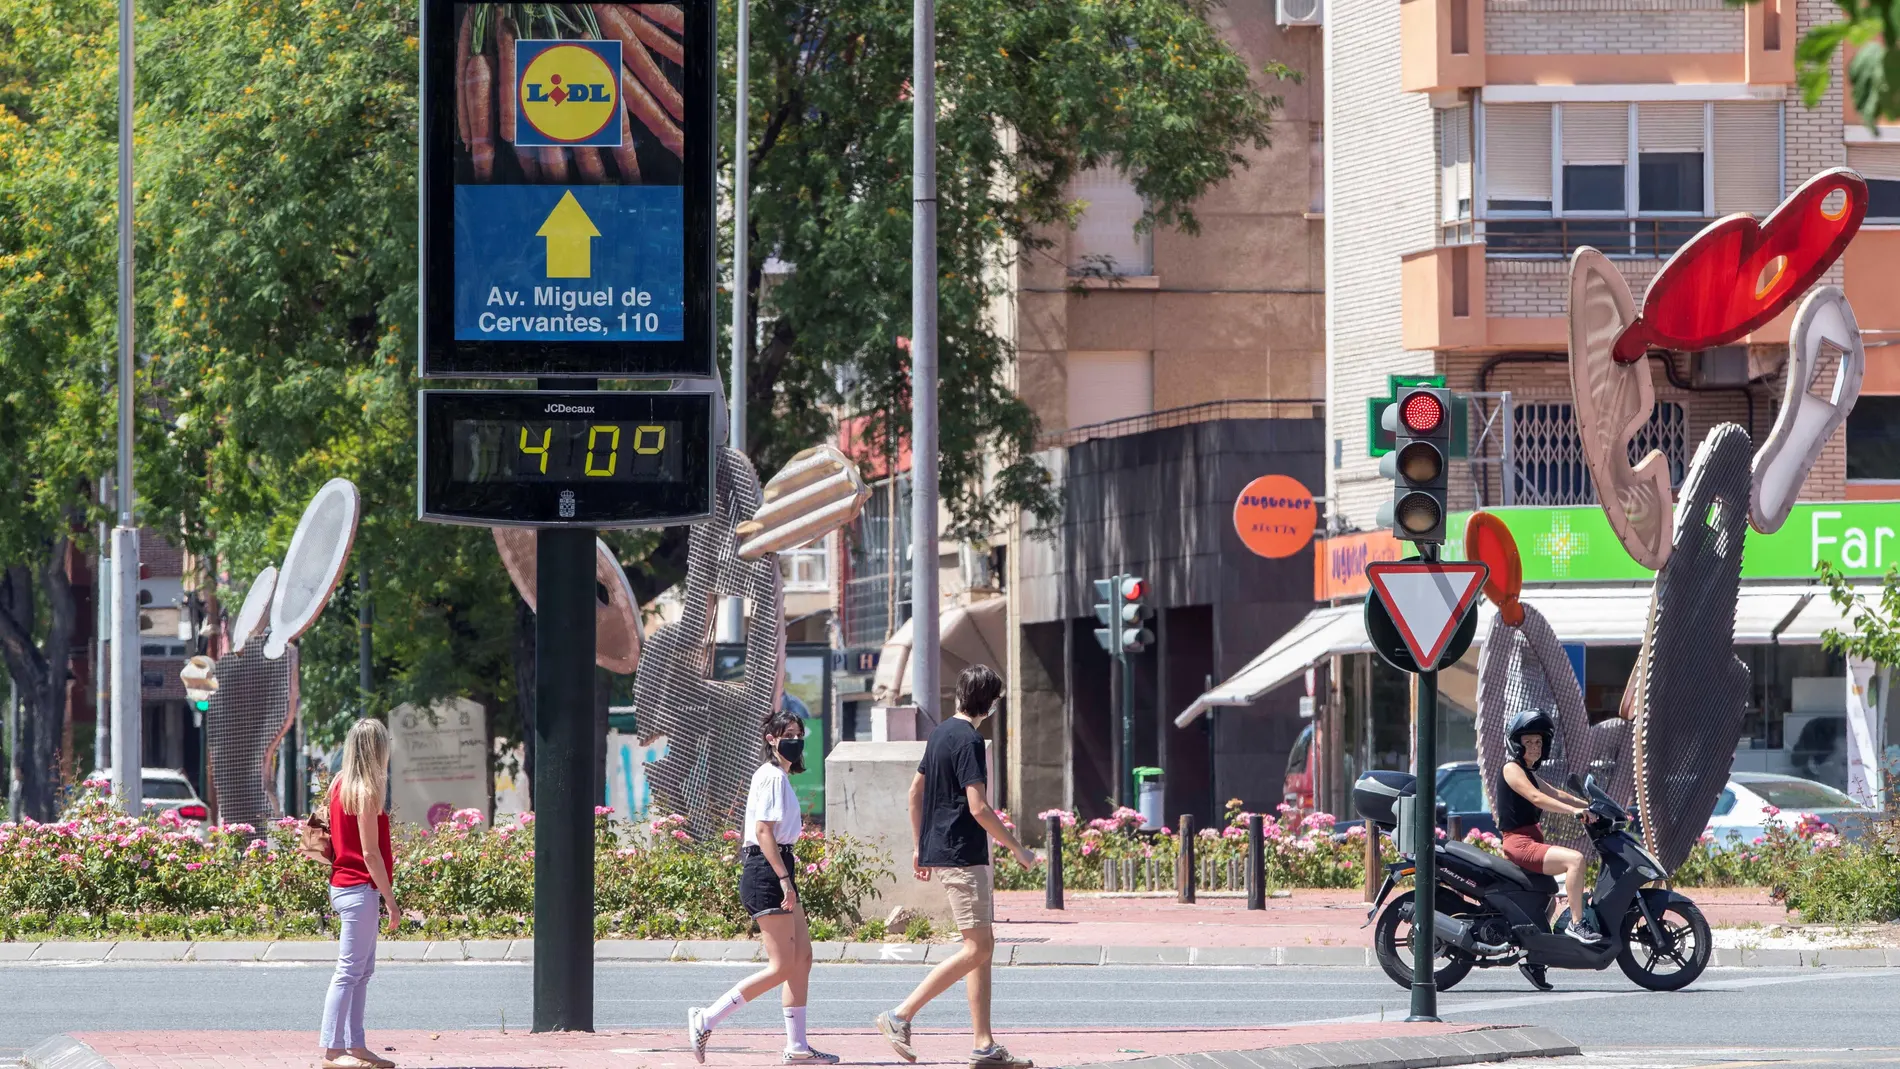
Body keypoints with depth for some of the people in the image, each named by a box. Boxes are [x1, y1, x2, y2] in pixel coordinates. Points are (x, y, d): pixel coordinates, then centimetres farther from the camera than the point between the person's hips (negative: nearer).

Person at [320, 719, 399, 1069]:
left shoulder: (340, 783, 9)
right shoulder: (366, 792, -15)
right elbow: (370, 852, -17)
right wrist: (391, 900, -13)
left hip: (343, 884, 9)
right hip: (359, 889, -9)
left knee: (362, 970, 14)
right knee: (349, 970, -7)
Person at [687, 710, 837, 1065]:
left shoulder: (780, 777, 18)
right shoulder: (771, 777, -12)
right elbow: (763, 832, -19)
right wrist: (784, 879, -22)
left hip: (776, 872, 11)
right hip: (766, 874, -11)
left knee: (802, 959, 8)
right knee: (781, 966, -10)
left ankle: (797, 1047, 10)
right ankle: (705, 1020, -8)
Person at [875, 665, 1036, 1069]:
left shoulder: (941, 733, 13)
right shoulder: (969, 741, -15)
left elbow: (916, 790, 21)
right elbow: (978, 808, -21)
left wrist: (919, 847, 26)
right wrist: (1017, 848, -11)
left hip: (939, 850, 10)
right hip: (962, 856, -10)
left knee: (983, 945, 10)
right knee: (977, 948, -9)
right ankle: (901, 1016, -12)